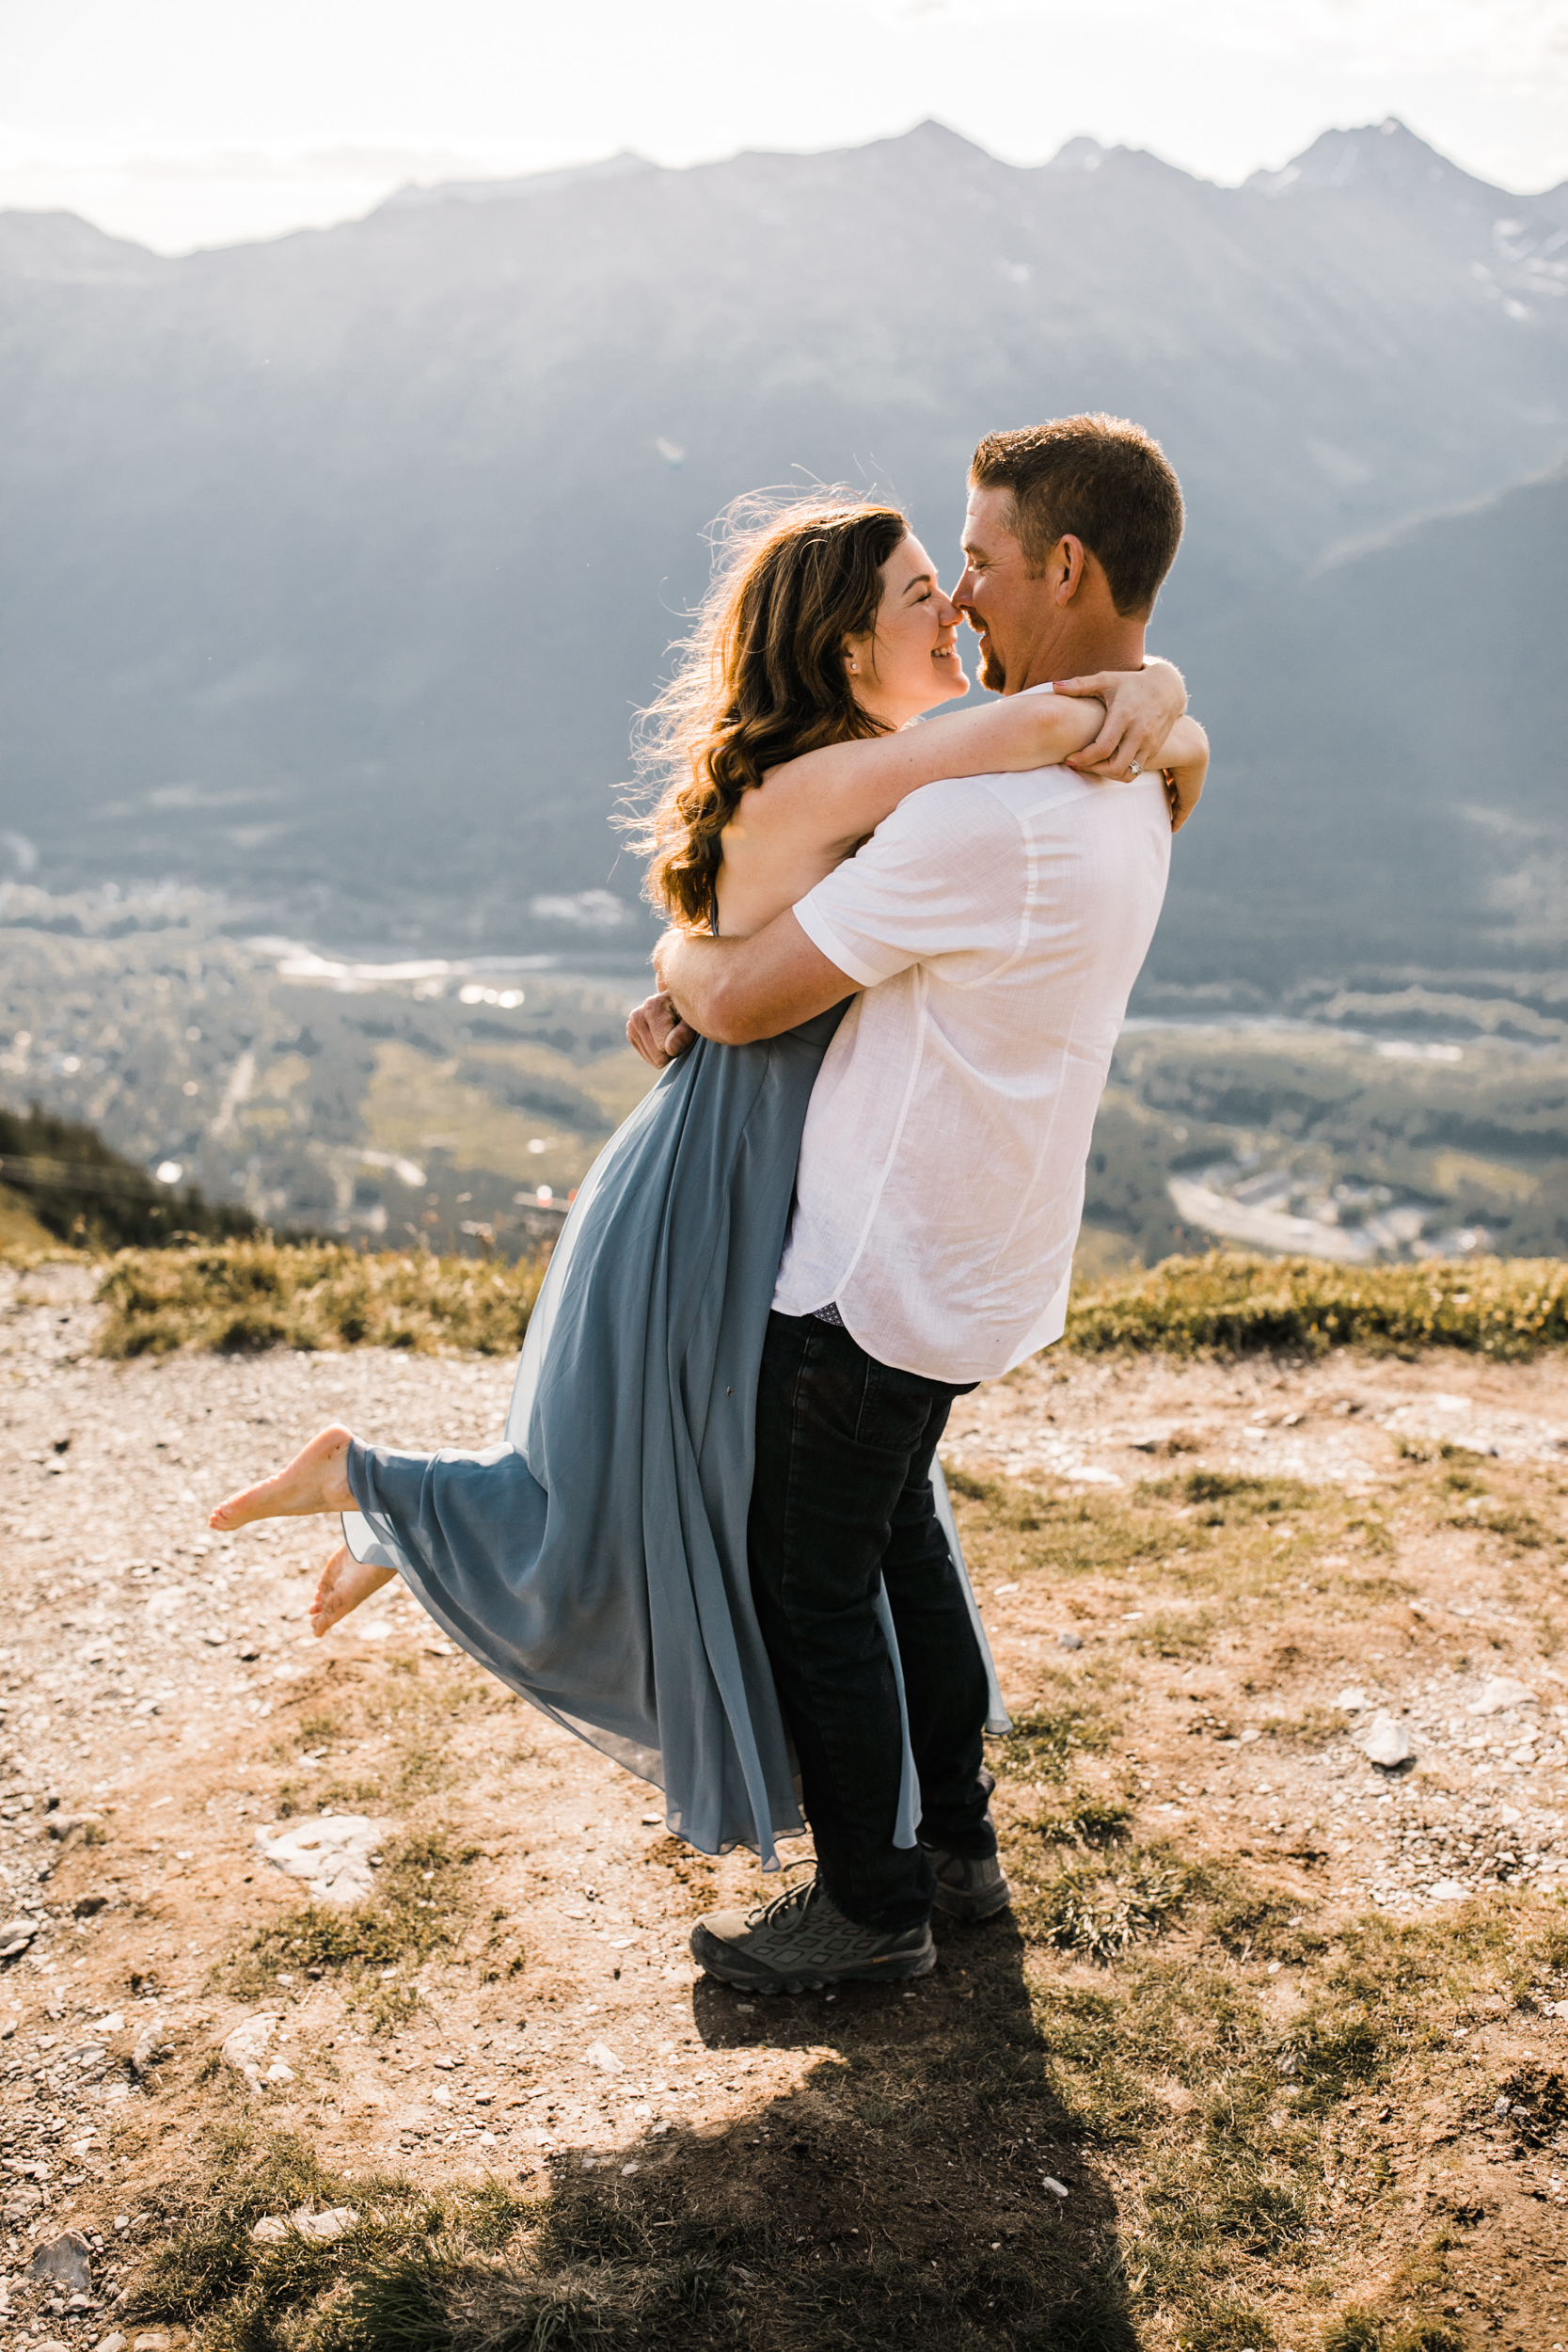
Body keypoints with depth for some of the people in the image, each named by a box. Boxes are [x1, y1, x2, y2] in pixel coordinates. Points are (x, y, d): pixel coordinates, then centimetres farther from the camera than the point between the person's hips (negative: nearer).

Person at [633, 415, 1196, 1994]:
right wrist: (714, 980, 3)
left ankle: (871, 1907, 25)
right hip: (979, 1263, 9)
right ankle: (955, 1845, 38)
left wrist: (678, 952, 2)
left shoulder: (991, 808, -29)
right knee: (896, 1534, 25)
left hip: (883, 1273, -9)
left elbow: (741, 1001, -22)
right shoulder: (1127, 780, 4)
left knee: (814, 1579, 8)